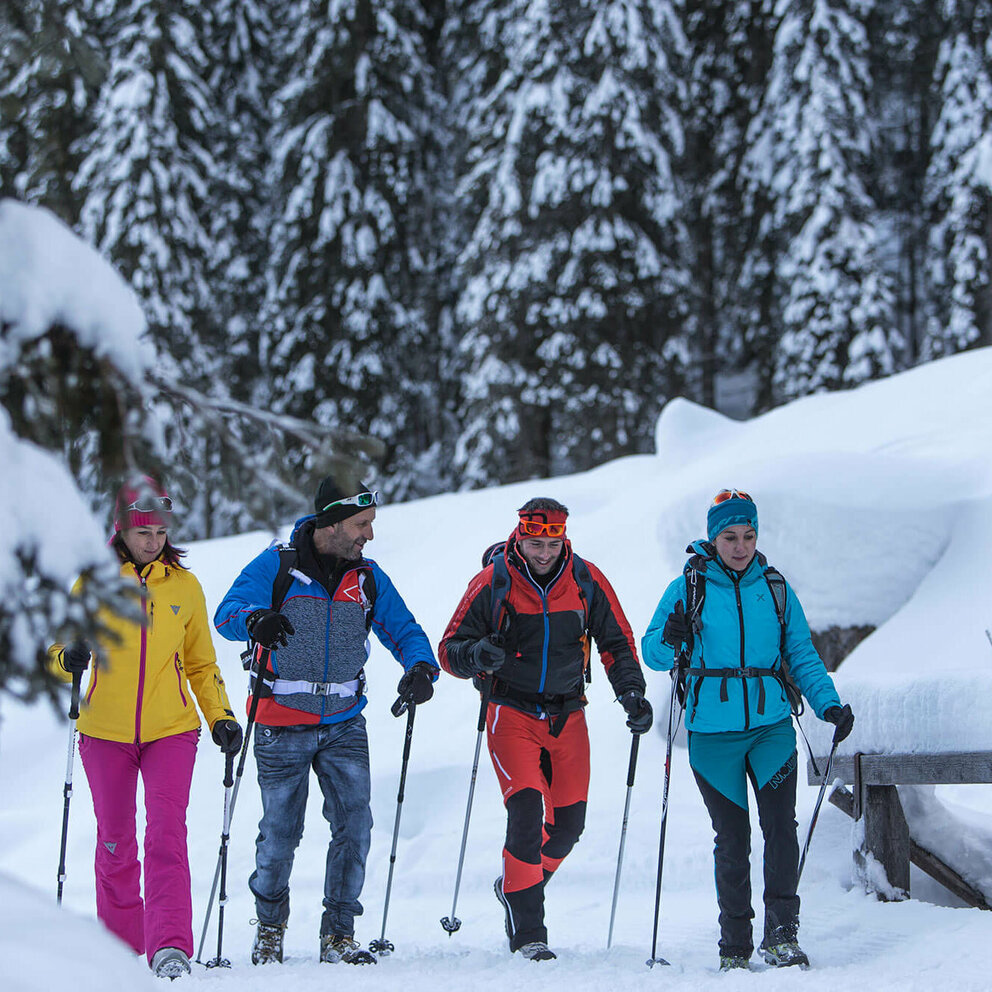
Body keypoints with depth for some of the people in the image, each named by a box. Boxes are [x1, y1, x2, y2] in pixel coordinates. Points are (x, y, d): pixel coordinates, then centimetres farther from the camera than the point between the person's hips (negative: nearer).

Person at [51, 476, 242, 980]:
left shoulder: (184, 586, 6)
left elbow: (200, 664, 16)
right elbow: (58, 651, 5)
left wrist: (220, 717, 3)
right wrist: (69, 659, -18)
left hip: (171, 731, 0)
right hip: (105, 731, 0)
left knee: (167, 835, -15)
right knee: (115, 842, 7)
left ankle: (170, 948, -23)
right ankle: (121, 946, 21)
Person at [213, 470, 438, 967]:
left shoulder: (368, 578, 5)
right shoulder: (277, 566, -7)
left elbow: (404, 631, 8)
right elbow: (226, 613, -17)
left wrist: (421, 667, -15)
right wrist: (254, 620, -41)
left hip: (344, 725, 3)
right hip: (282, 727, -3)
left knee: (354, 824, -9)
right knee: (280, 832, 4)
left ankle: (339, 935, 1)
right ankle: (270, 925, 29)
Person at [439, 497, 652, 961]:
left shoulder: (587, 582, -3)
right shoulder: (492, 583, -9)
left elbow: (616, 643, 8)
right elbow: (450, 648, -5)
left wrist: (632, 692, -7)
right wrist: (476, 654, -28)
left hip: (567, 715, 3)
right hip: (512, 712, -3)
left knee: (568, 823, 5)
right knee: (527, 813, -18)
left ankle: (518, 887, 34)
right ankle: (527, 932, -12)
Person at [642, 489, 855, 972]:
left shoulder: (775, 588, 8)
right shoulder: (688, 588, 2)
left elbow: (802, 656, 13)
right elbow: (651, 653, 3)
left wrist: (829, 704, -1)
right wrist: (669, 641, -19)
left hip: (772, 727, 1)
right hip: (713, 734, -1)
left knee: (780, 825, -14)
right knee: (732, 837, 2)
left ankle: (782, 933, -12)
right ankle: (735, 943, 13)